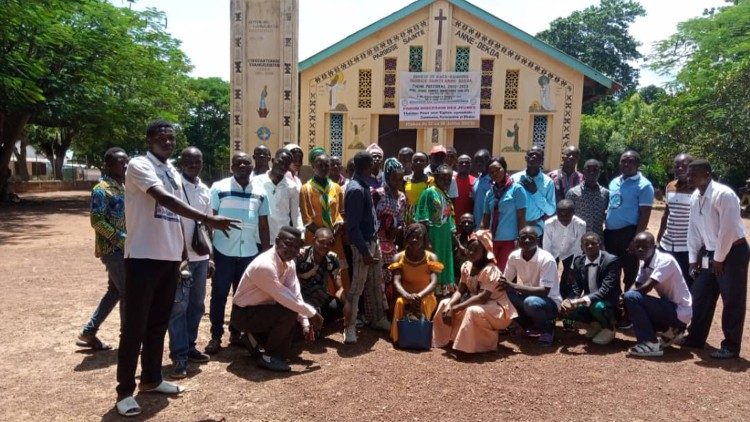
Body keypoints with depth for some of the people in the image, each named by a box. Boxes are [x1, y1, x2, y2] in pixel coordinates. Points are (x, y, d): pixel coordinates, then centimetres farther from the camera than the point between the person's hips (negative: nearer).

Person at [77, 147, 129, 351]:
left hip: (122, 248, 9)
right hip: (112, 249, -9)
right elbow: (97, 221, -19)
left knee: (114, 291, 14)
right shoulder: (101, 190, -13)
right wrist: (122, 240, -21)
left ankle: (88, 332, 25)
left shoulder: (122, 187, 13)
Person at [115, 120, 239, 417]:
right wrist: (207, 219, -32)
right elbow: (166, 200, -25)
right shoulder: (138, 166, -10)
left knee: (158, 322, 16)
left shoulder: (174, 173, 14)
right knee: (134, 325, 1)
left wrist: (181, 256, 16)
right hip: (143, 256, -7)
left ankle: (151, 379, 30)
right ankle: (125, 390, 12)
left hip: (169, 258, 7)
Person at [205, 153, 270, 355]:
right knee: (219, 294, 3)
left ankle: (236, 333, 23)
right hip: (223, 250, -3)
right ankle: (216, 336, 11)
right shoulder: (219, 188, -2)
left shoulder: (260, 193, 8)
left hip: (250, 252, 4)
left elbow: (263, 225, 12)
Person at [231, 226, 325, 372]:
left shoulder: (289, 263, -2)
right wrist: (312, 313, -18)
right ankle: (268, 357, -8)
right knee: (289, 314, -26)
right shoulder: (265, 265, -30)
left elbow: (296, 296, -2)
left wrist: (305, 323, -10)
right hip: (244, 314, -9)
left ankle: (256, 336, 15)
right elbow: (284, 298, -28)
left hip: (263, 309, 9)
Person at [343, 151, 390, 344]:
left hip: (373, 241, 9)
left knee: (376, 283, 19)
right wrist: (364, 251, -23)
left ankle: (377, 319, 33)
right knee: (357, 286, -2)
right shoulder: (355, 189, -21)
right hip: (363, 244, -9)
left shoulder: (363, 186, 8)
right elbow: (353, 225, -23)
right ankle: (350, 328, 8)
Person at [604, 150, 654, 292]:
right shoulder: (614, 182, 12)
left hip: (628, 233, -6)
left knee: (629, 271, 4)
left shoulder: (643, 185, -9)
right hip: (610, 232, 7)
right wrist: (605, 229, 13)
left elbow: (645, 215, -12)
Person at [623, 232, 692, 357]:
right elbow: (636, 286, 6)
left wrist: (624, 297, -14)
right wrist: (623, 299, -16)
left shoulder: (665, 260, -20)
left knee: (630, 298, -22)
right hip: (669, 306, 9)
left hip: (680, 311, -9)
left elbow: (647, 287, -27)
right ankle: (670, 332, 17)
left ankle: (650, 344, -14)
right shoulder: (644, 263, 5)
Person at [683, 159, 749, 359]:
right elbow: (694, 230, 7)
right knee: (700, 296, 12)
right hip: (709, 253, 8)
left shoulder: (723, 194, -21)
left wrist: (719, 259, -16)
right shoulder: (695, 198, 3)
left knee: (732, 301, 0)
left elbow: (728, 229, -22)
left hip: (733, 252, -8)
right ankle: (695, 337, 25)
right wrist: (694, 259, 6)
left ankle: (731, 346, 12)